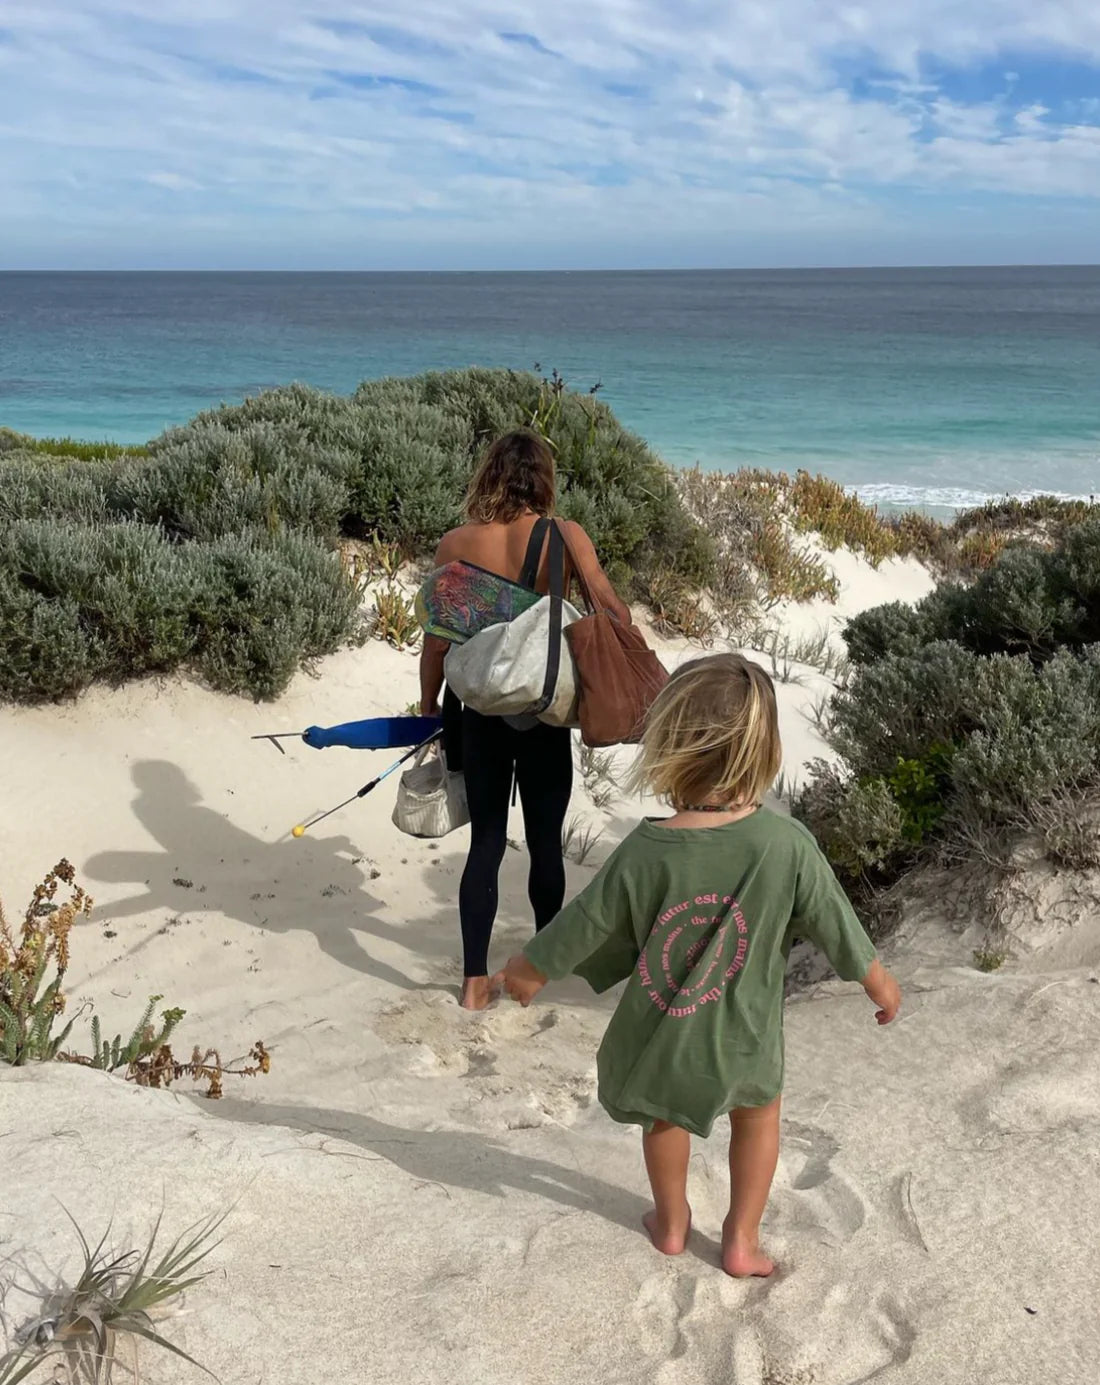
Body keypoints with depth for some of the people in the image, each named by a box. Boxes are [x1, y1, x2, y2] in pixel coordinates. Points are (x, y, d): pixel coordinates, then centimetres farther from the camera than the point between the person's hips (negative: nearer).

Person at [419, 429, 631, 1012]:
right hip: (545, 711, -1)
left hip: (481, 710, 1)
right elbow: (610, 606, -19)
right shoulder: (564, 536, -8)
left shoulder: (457, 544, -4)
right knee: (545, 841, 15)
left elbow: (437, 638, -1)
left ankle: (475, 980, 10)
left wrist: (429, 708, 11)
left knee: (486, 842, 10)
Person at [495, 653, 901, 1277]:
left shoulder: (646, 852, -24)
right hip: (744, 1037, 0)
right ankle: (743, 1238, 36)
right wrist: (880, 982, 9)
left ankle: (672, 1221, 49)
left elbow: (584, 925, -11)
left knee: (667, 1112, 29)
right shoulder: (787, 845, -24)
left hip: (660, 1033, 1)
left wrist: (529, 969, 9)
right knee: (759, 1108, 29)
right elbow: (837, 926, -11)